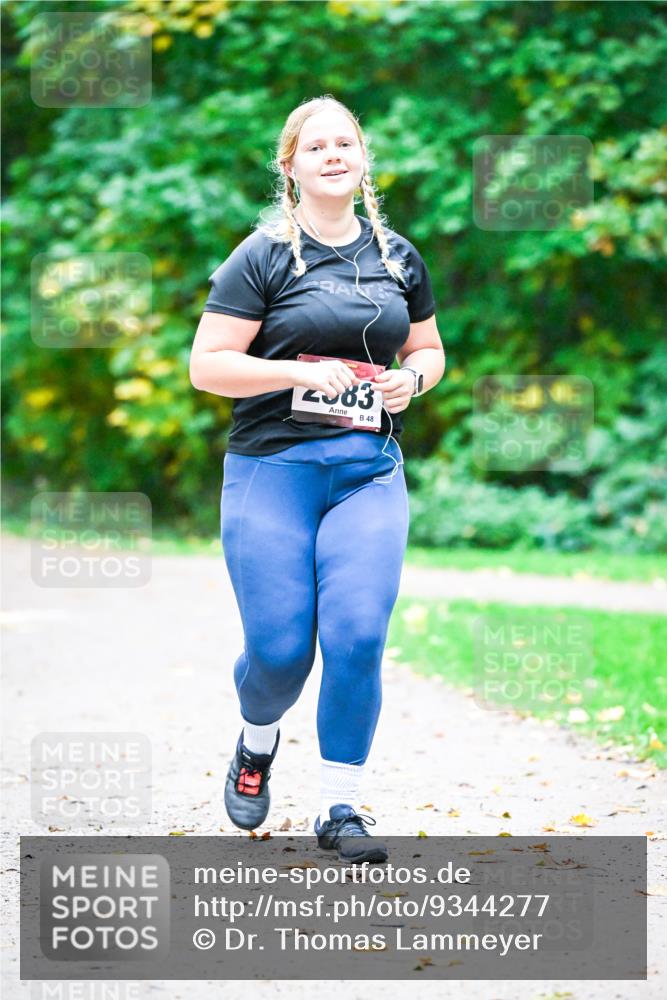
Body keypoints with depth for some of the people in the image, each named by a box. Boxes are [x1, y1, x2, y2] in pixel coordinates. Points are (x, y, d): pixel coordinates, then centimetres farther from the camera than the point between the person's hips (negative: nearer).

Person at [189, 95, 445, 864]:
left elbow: (428, 348, 23)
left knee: (358, 639, -10)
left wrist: (411, 378, 0)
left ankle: (338, 810, 2)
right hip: (271, 471, -3)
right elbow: (206, 367, -7)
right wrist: (300, 371, -19)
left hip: (370, 472, 3)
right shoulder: (262, 257, -2)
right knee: (279, 649, -5)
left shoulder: (397, 256, 11)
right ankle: (257, 744, 31)